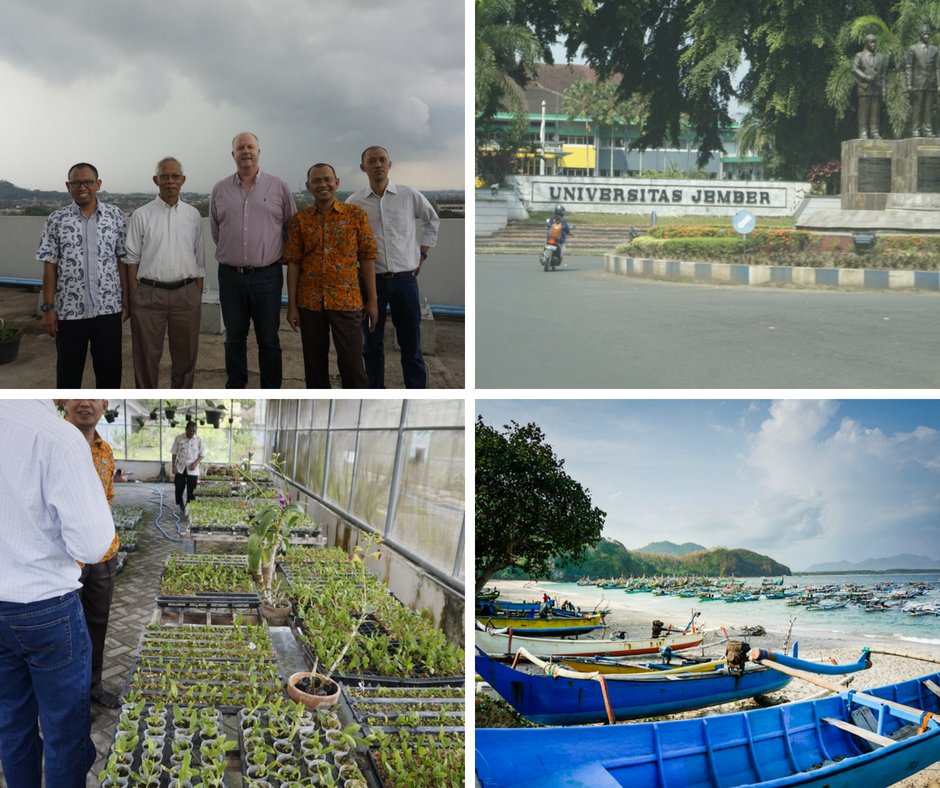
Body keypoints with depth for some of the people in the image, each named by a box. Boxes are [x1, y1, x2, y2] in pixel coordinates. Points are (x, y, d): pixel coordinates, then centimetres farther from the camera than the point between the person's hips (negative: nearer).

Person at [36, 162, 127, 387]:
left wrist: (126, 299, 3)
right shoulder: (56, 220, 0)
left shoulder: (116, 215, 2)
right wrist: (48, 307, -4)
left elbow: (123, 260, 5)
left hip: (108, 307, 1)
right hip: (69, 310, -1)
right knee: (68, 369, 9)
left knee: (110, 368, 9)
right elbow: (50, 266, 0)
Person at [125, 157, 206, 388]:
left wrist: (198, 296, 6)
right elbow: (132, 259, 1)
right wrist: (133, 298, -6)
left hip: (186, 293, 2)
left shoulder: (193, 215, 8)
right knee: (147, 356, 5)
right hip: (149, 293, -2)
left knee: (185, 355, 10)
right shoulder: (141, 215, 1)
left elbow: (199, 258, 11)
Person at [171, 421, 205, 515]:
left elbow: (202, 454, 2)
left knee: (191, 491, 1)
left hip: (192, 469, 0)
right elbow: (174, 453, 1)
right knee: (179, 489, 2)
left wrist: (196, 463, -13)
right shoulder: (179, 438, -4)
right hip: (180, 468, 1)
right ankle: (181, 507, 23)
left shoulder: (199, 440, -4)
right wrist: (173, 466, -5)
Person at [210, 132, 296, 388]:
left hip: (267, 275, -2)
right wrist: (233, 253, 15)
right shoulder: (219, 190, 6)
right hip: (230, 275, 2)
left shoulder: (278, 187, 1)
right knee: (234, 338, 10)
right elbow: (215, 230, 16)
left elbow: (292, 228, 8)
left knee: (269, 339, 4)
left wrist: (274, 253, 11)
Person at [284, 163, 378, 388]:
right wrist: (292, 305, -1)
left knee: (352, 363, -2)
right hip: (310, 303, 2)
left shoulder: (356, 214, 1)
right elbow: (293, 263, 3)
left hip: (347, 301, -2)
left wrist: (372, 300, -2)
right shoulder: (299, 220, 4)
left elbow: (367, 257, 1)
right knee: (314, 363, 10)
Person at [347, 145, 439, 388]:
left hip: (405, 278, 0)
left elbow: (432, 220, 18)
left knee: (411, 343, 4)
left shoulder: (410, 196, 1)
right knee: (372, 344, 8)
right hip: (371, 279, 0)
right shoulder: (354, 202, 0)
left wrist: (422, 254, 12)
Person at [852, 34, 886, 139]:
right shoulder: (860, 56, 9)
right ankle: (863, 133, -5)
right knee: (863, 112, -6)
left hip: (877, 88, 3)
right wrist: (866, 77, -14)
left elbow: (882, 74, 17)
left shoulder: (880, 57, 18)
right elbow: (854, 69, -2)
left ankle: (874, 132, 1)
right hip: (864, 87, -3)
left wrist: (883, 88, 9)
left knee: (875, 112, 0)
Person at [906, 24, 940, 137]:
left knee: (929, 109, 1)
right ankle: (916, 131, -3)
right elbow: (909, 68, 2)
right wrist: (909, 84, -7)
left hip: (931, 84, 3)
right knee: (916, 108, -5)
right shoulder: (912, 49, 7)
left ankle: (928, 131, 2)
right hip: (917, 84, -3)